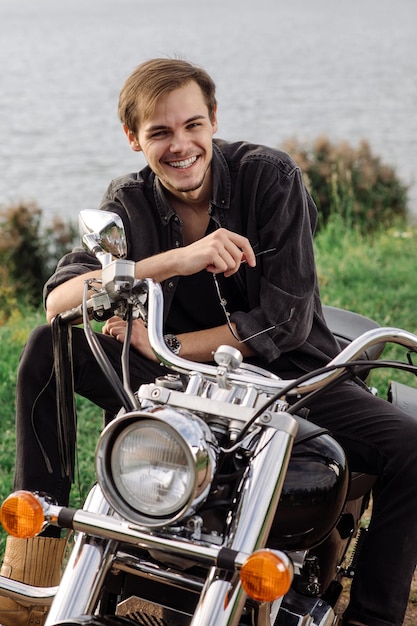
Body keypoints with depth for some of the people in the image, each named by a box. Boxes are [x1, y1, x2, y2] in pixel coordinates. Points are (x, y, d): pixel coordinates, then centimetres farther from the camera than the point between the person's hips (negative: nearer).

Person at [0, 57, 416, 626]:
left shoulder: (270, 176, -11)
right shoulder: (129, 204, -3)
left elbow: (288, 321, -16)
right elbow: (58, 300, -20)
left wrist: (161, 346, -20)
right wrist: (175, 261, -32)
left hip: (288, 372, -2)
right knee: (49, 348, -16)